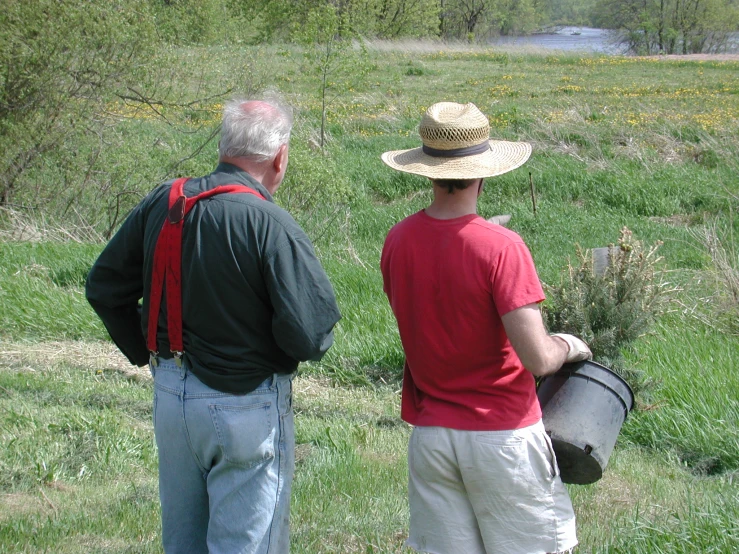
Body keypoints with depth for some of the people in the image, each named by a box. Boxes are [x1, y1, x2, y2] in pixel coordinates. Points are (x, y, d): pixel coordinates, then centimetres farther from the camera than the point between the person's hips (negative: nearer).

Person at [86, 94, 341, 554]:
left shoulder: (162, 203, 0)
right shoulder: (271, 225, -20)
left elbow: (104, 288, 9)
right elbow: (309, 334, -23)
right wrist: (316, 343, 0)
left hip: (170, 396, 7)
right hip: (245, 406, -6)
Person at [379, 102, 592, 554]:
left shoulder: (398, 242, -3)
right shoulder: (501, 248, -20)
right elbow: (538, 359, -23)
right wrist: (569, 345, -3)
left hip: (430, 431, 5)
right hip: (502, 435, -5)